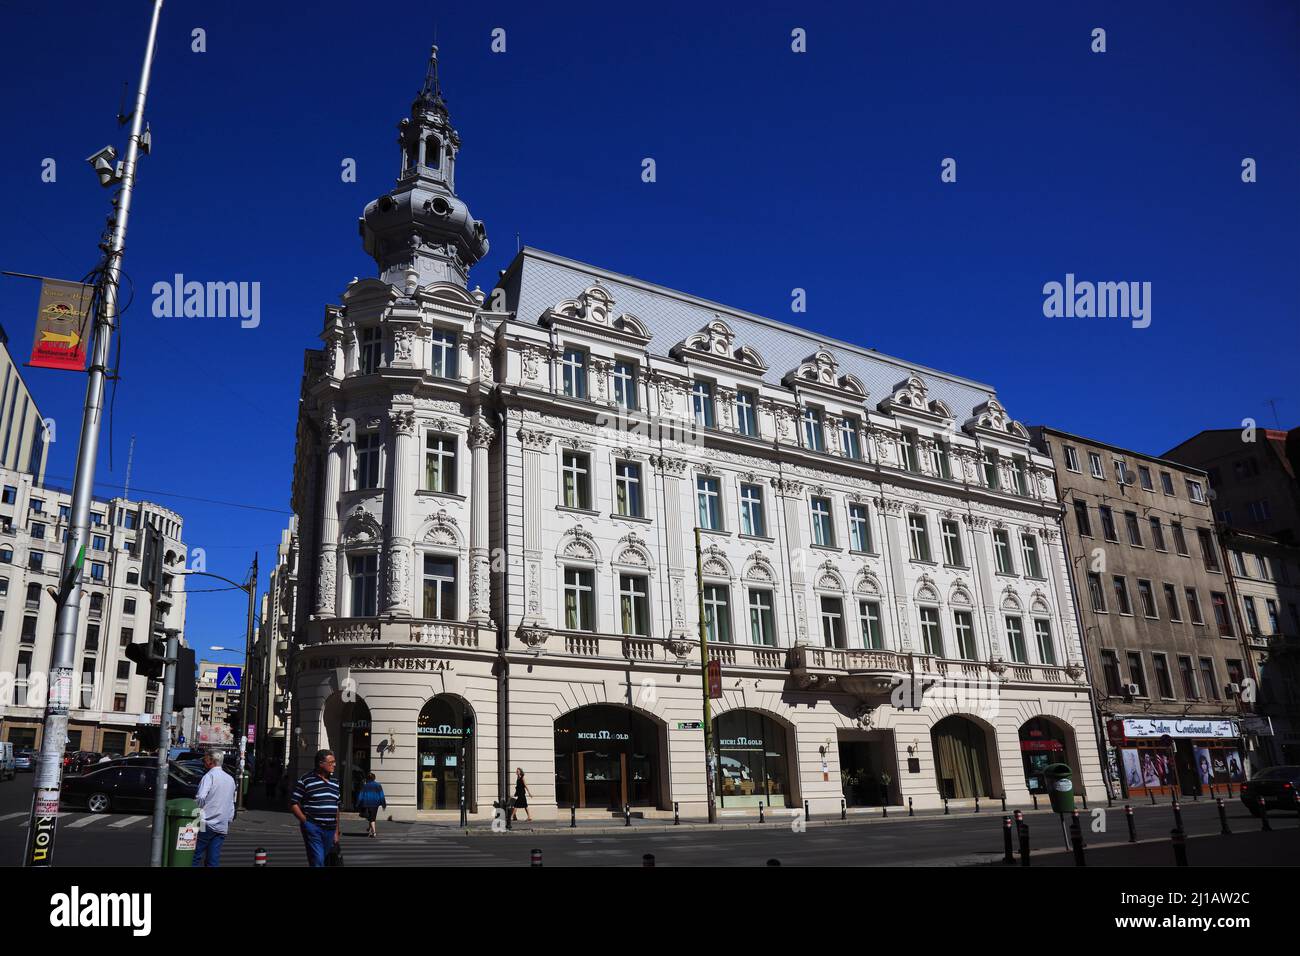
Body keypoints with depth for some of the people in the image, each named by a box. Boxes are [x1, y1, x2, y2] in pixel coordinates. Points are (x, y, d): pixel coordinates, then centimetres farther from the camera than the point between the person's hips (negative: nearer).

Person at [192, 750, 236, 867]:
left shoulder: (209, 776, -7)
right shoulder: (230, 779, 15)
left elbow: (200, 798, -19)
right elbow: (232, 802, 19)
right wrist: (229, 820, 23)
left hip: (207, 824, -6)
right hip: (222, 827, 6)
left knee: (195, 857, -1)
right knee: (214, 860, 6)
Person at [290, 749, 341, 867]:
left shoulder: (335, 783, 14)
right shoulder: (306, 781, -4)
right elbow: (293, 804, -4)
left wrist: (336, 832, 16)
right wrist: (305, 821, -11)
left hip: (330, 830, 6)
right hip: (313, 828, -6)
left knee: (325, 861, 12)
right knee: (317, 861, -13)